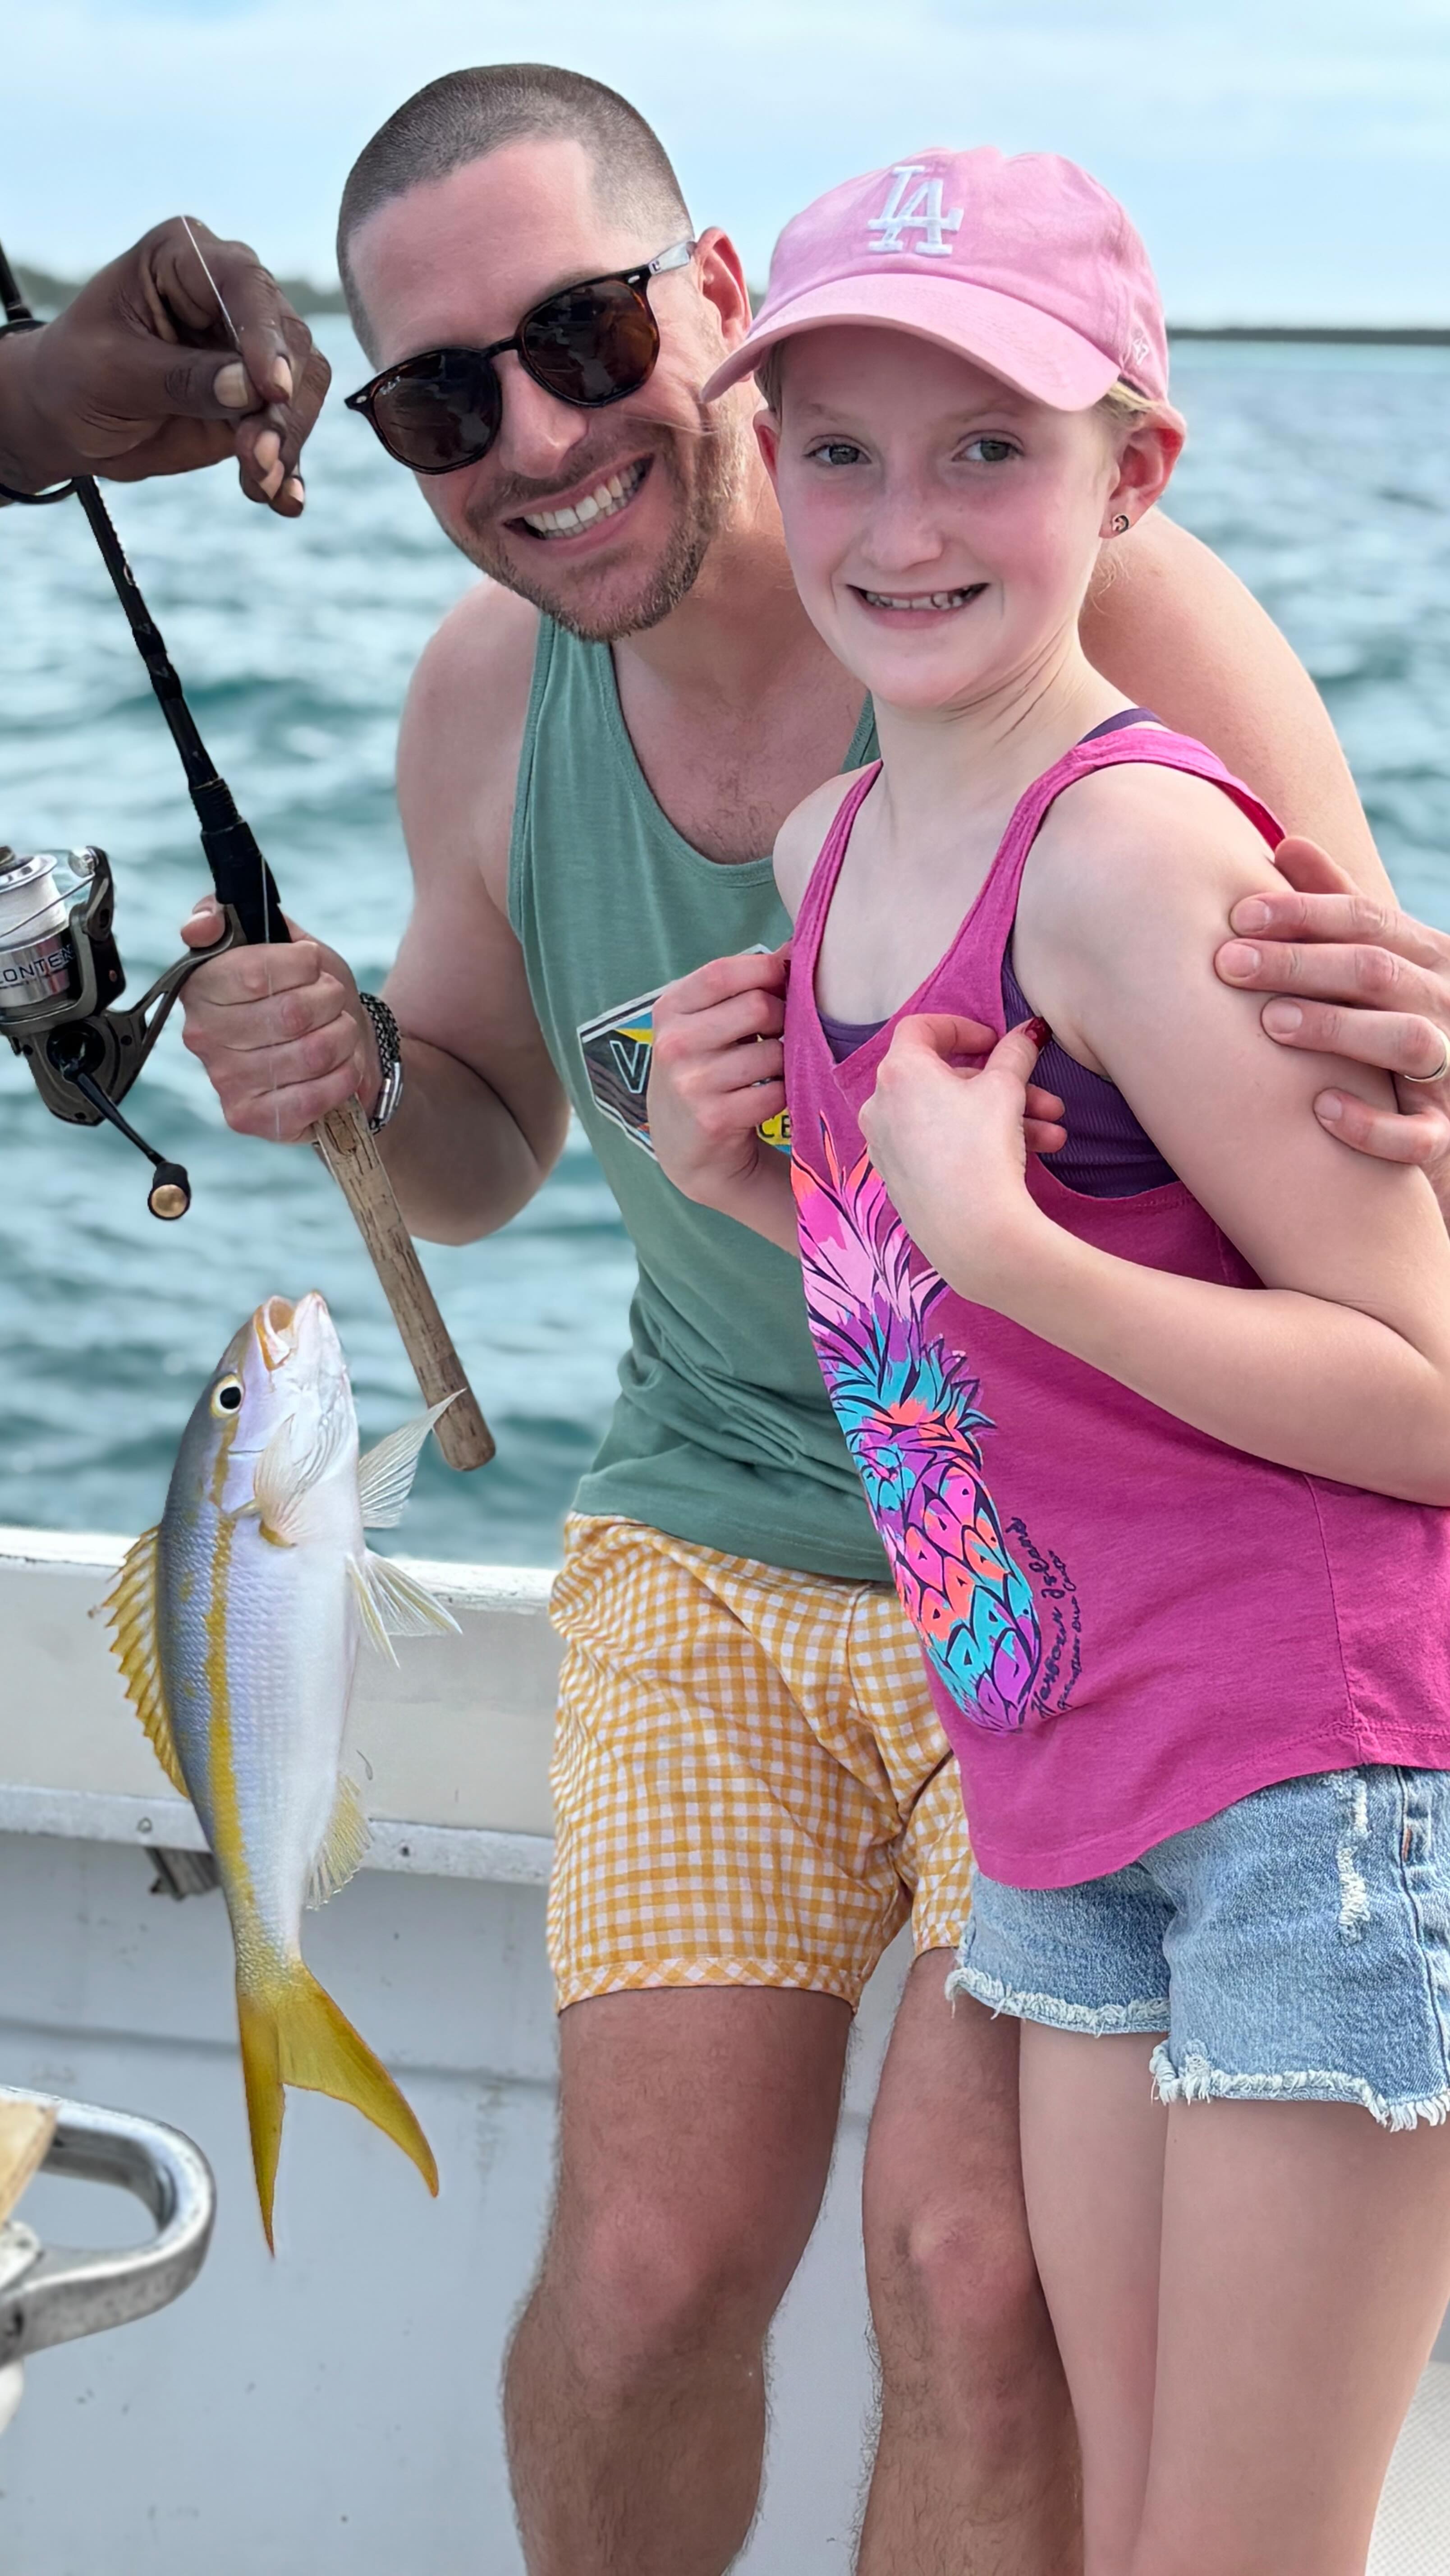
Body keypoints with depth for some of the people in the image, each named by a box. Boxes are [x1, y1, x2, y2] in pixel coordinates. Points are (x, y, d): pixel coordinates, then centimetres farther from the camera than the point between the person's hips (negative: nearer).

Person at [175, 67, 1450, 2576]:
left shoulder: (1098, 611, -20)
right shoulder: (487, 699, -4)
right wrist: (341, 1078, -11)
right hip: (721, 1544, 4)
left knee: (973, 2267, -12)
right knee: (649, 2267, -3)